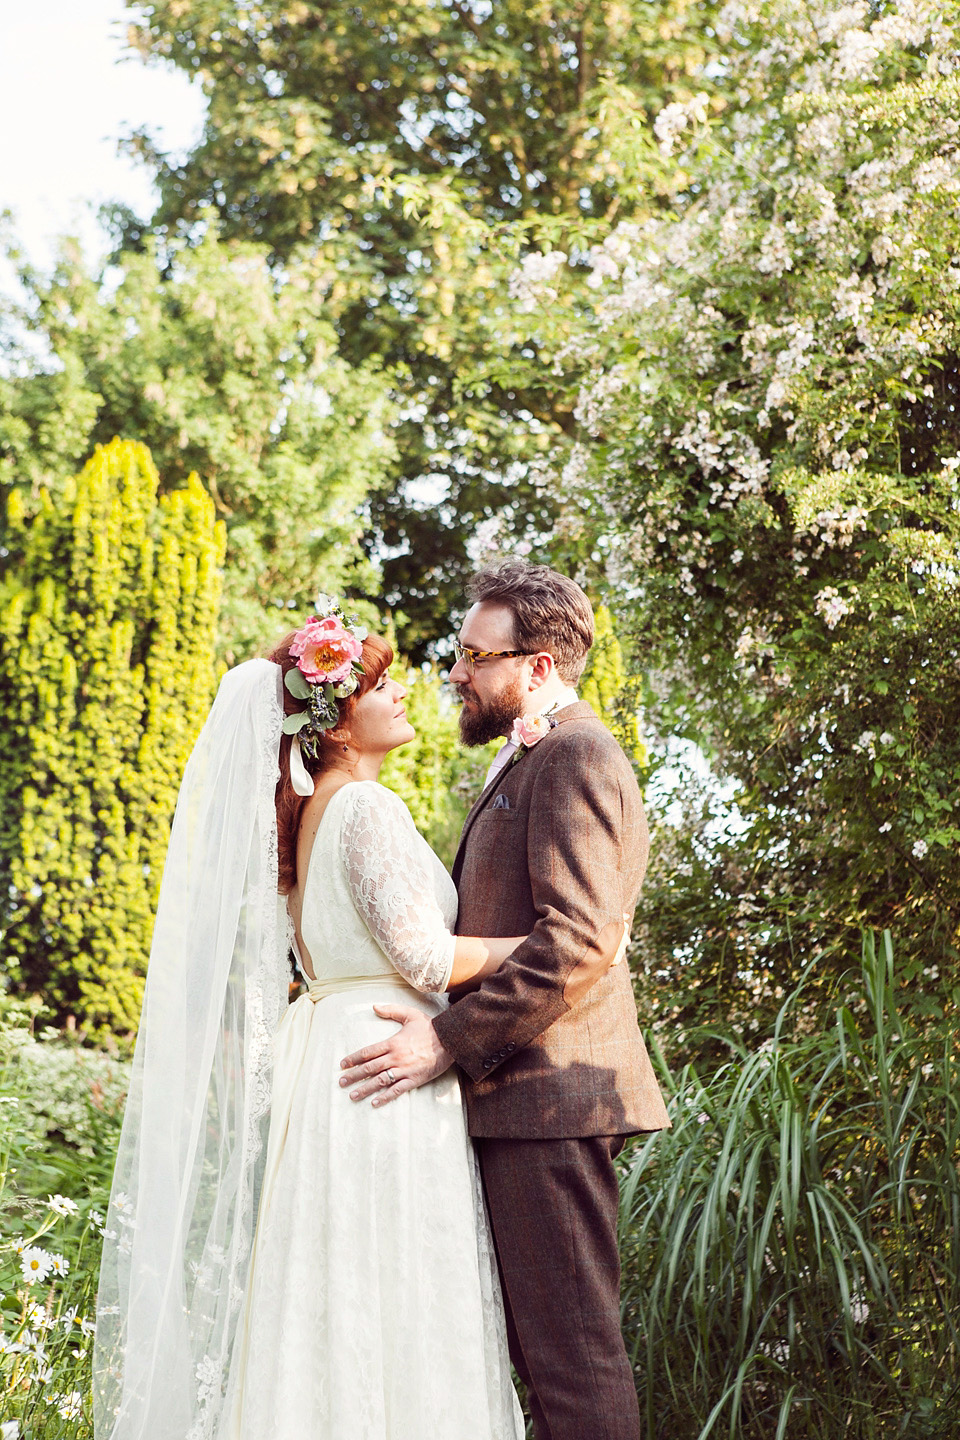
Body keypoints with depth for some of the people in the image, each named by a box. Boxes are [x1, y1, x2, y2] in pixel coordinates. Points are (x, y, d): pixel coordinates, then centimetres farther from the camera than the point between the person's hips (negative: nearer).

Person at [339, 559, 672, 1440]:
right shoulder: (528, 763, 22)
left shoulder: (574, 757, -11)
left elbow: (575, 940, -21)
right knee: (540, 1345, 14)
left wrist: (449, 1042, -19)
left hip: (550, 1098, -11)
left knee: (571, 1346, -7)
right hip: (523, 1101, 11)